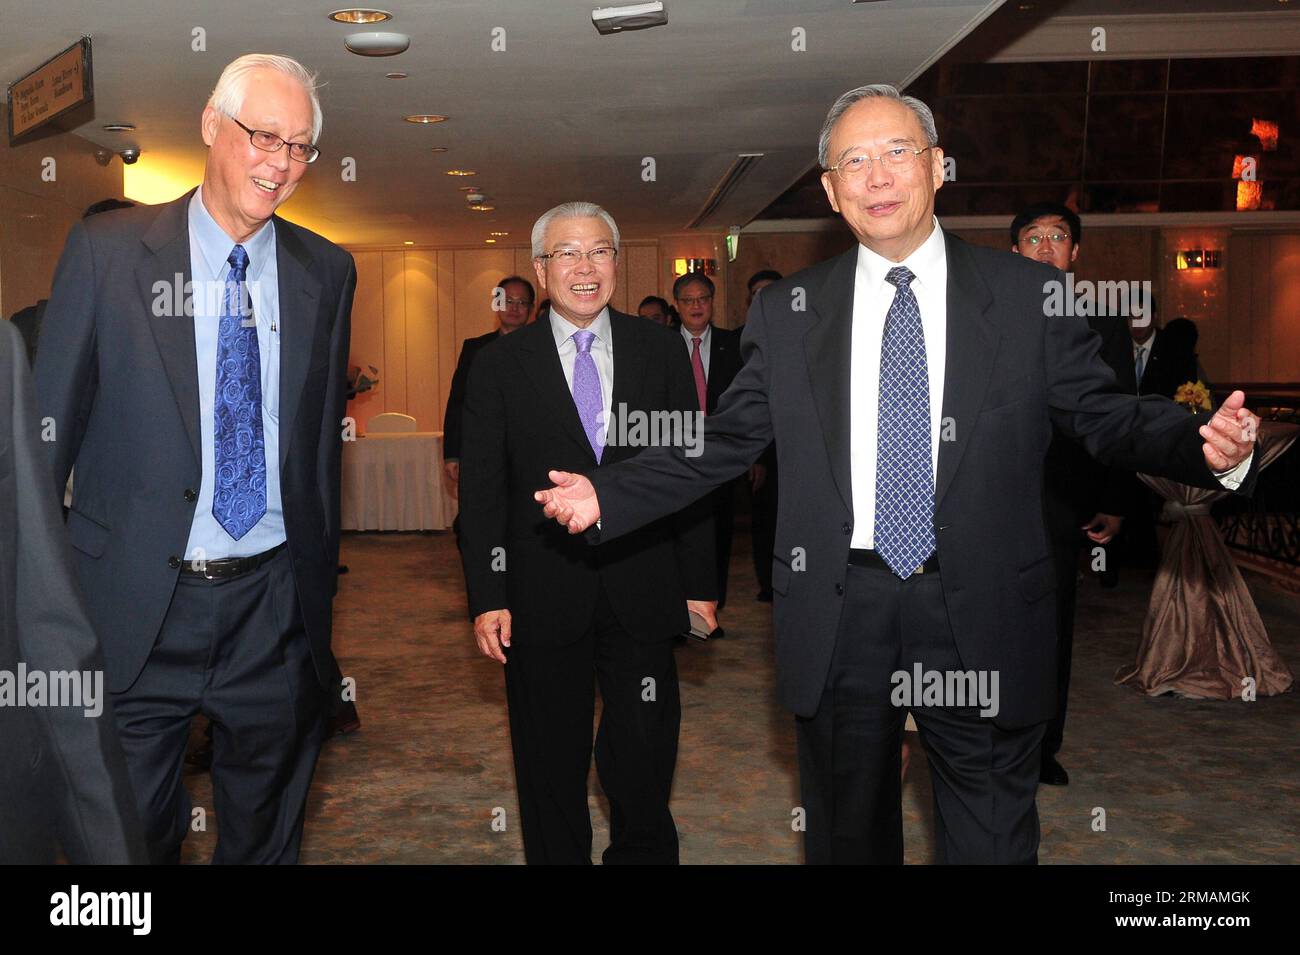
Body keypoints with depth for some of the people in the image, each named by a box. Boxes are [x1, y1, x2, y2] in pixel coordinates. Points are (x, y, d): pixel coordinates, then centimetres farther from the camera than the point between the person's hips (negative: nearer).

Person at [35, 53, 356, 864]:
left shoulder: (327, 272, 4)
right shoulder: (107, 249, -4)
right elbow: (49, 422, -2)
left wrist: (321, 574, 11)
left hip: (274, 610, 3)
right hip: (137, 606, -2)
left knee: (267, 829, 18)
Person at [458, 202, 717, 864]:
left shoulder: (661, 350, 5)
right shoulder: (499, 365, 1)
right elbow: (480, 490, 0)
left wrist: (699, 583, 3)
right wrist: (487, 597, -7)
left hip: (643, 592, 1)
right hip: (542, 598, 0)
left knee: (644, 762, 10)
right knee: (550, 769, 13)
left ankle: (641, 851, 33)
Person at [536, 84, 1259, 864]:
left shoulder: (1029, 296, 1)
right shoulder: (786, 313, 4)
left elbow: (1105, 417, 0)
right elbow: (724, 445, 5)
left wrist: (1206, 446, -20)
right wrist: (607, 496, -4)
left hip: (983, 619, -1)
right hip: (838, 616, 2)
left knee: (993, 843, 11)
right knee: (848, 837, 19)